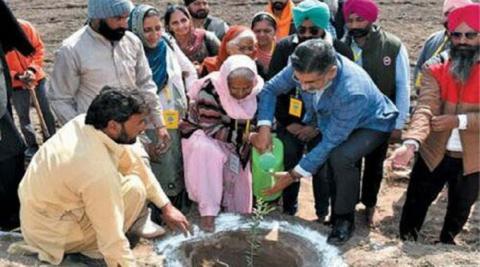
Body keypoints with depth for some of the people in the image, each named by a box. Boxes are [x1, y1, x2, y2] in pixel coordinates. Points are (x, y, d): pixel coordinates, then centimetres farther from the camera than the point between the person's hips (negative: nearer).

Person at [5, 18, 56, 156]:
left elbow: (39, 48, -5)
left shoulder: (24, 26, -14)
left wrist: (32, 69, -17)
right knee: (23, 116, 9)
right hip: (15, 84, -1)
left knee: (46, 111, 9)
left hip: (37, 78, 1)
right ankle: (32, 146, 25)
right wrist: (17, 77, -25)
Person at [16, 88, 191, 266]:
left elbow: (135, 164, 0)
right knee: (135, 189, -16)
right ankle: (94, 249, -3)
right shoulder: (98, 172, -35)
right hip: (51, 233, -8)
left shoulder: (85, 123, -11)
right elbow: (113, 242, -28)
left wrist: (166, 206, 2)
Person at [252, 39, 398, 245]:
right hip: (327, 118, 7)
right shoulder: (304, 68, -28)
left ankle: (344, 219, -7)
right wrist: (264, 127, -28)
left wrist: (293, 176, -30)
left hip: (369, 124, -6)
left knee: (340, 157, -33)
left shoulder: (353, 93, -42)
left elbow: (331, 142, -34)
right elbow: (270, 89, -13)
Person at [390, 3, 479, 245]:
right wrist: (411, 143, -38)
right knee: (415, 204, 12)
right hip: (433, 153, 0)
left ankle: (446, 243, 49)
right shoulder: (435, 68, -9)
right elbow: (425, 108, -23)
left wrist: (460, 120, -30)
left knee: (460, 209, 21)